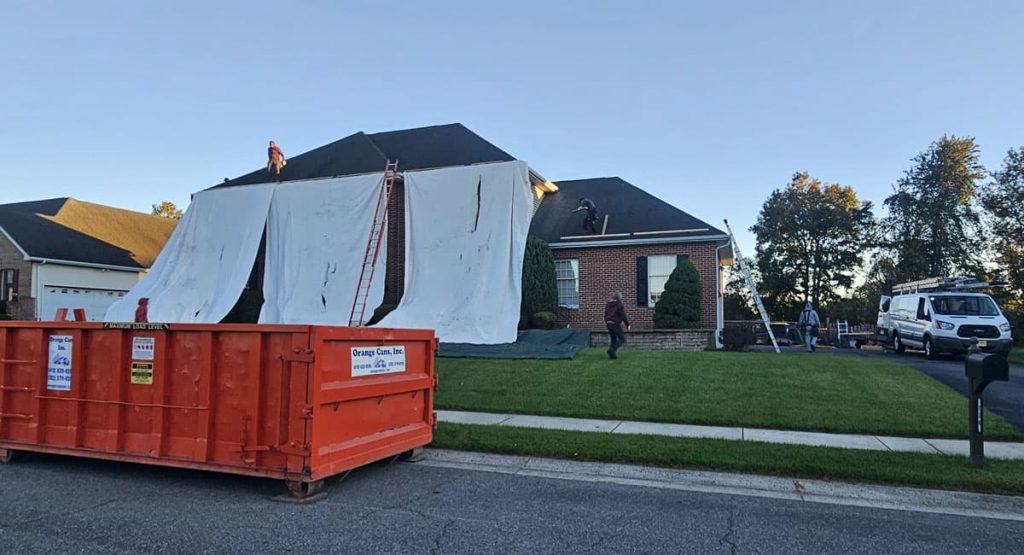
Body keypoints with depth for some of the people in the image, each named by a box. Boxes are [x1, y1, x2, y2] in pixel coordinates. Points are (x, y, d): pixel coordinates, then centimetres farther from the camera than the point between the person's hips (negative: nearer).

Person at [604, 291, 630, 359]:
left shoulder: (608, 304, 12)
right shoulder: (619, 304, -9)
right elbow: (623, 315, -13)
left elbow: (605, 315, 17)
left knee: (613, 340, 14)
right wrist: (627, 324, -4)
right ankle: (612, 350, -17)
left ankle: (612, 354, 5)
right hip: (616, 324, -7)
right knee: (622, 340, 0)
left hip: (609, 324, 7)